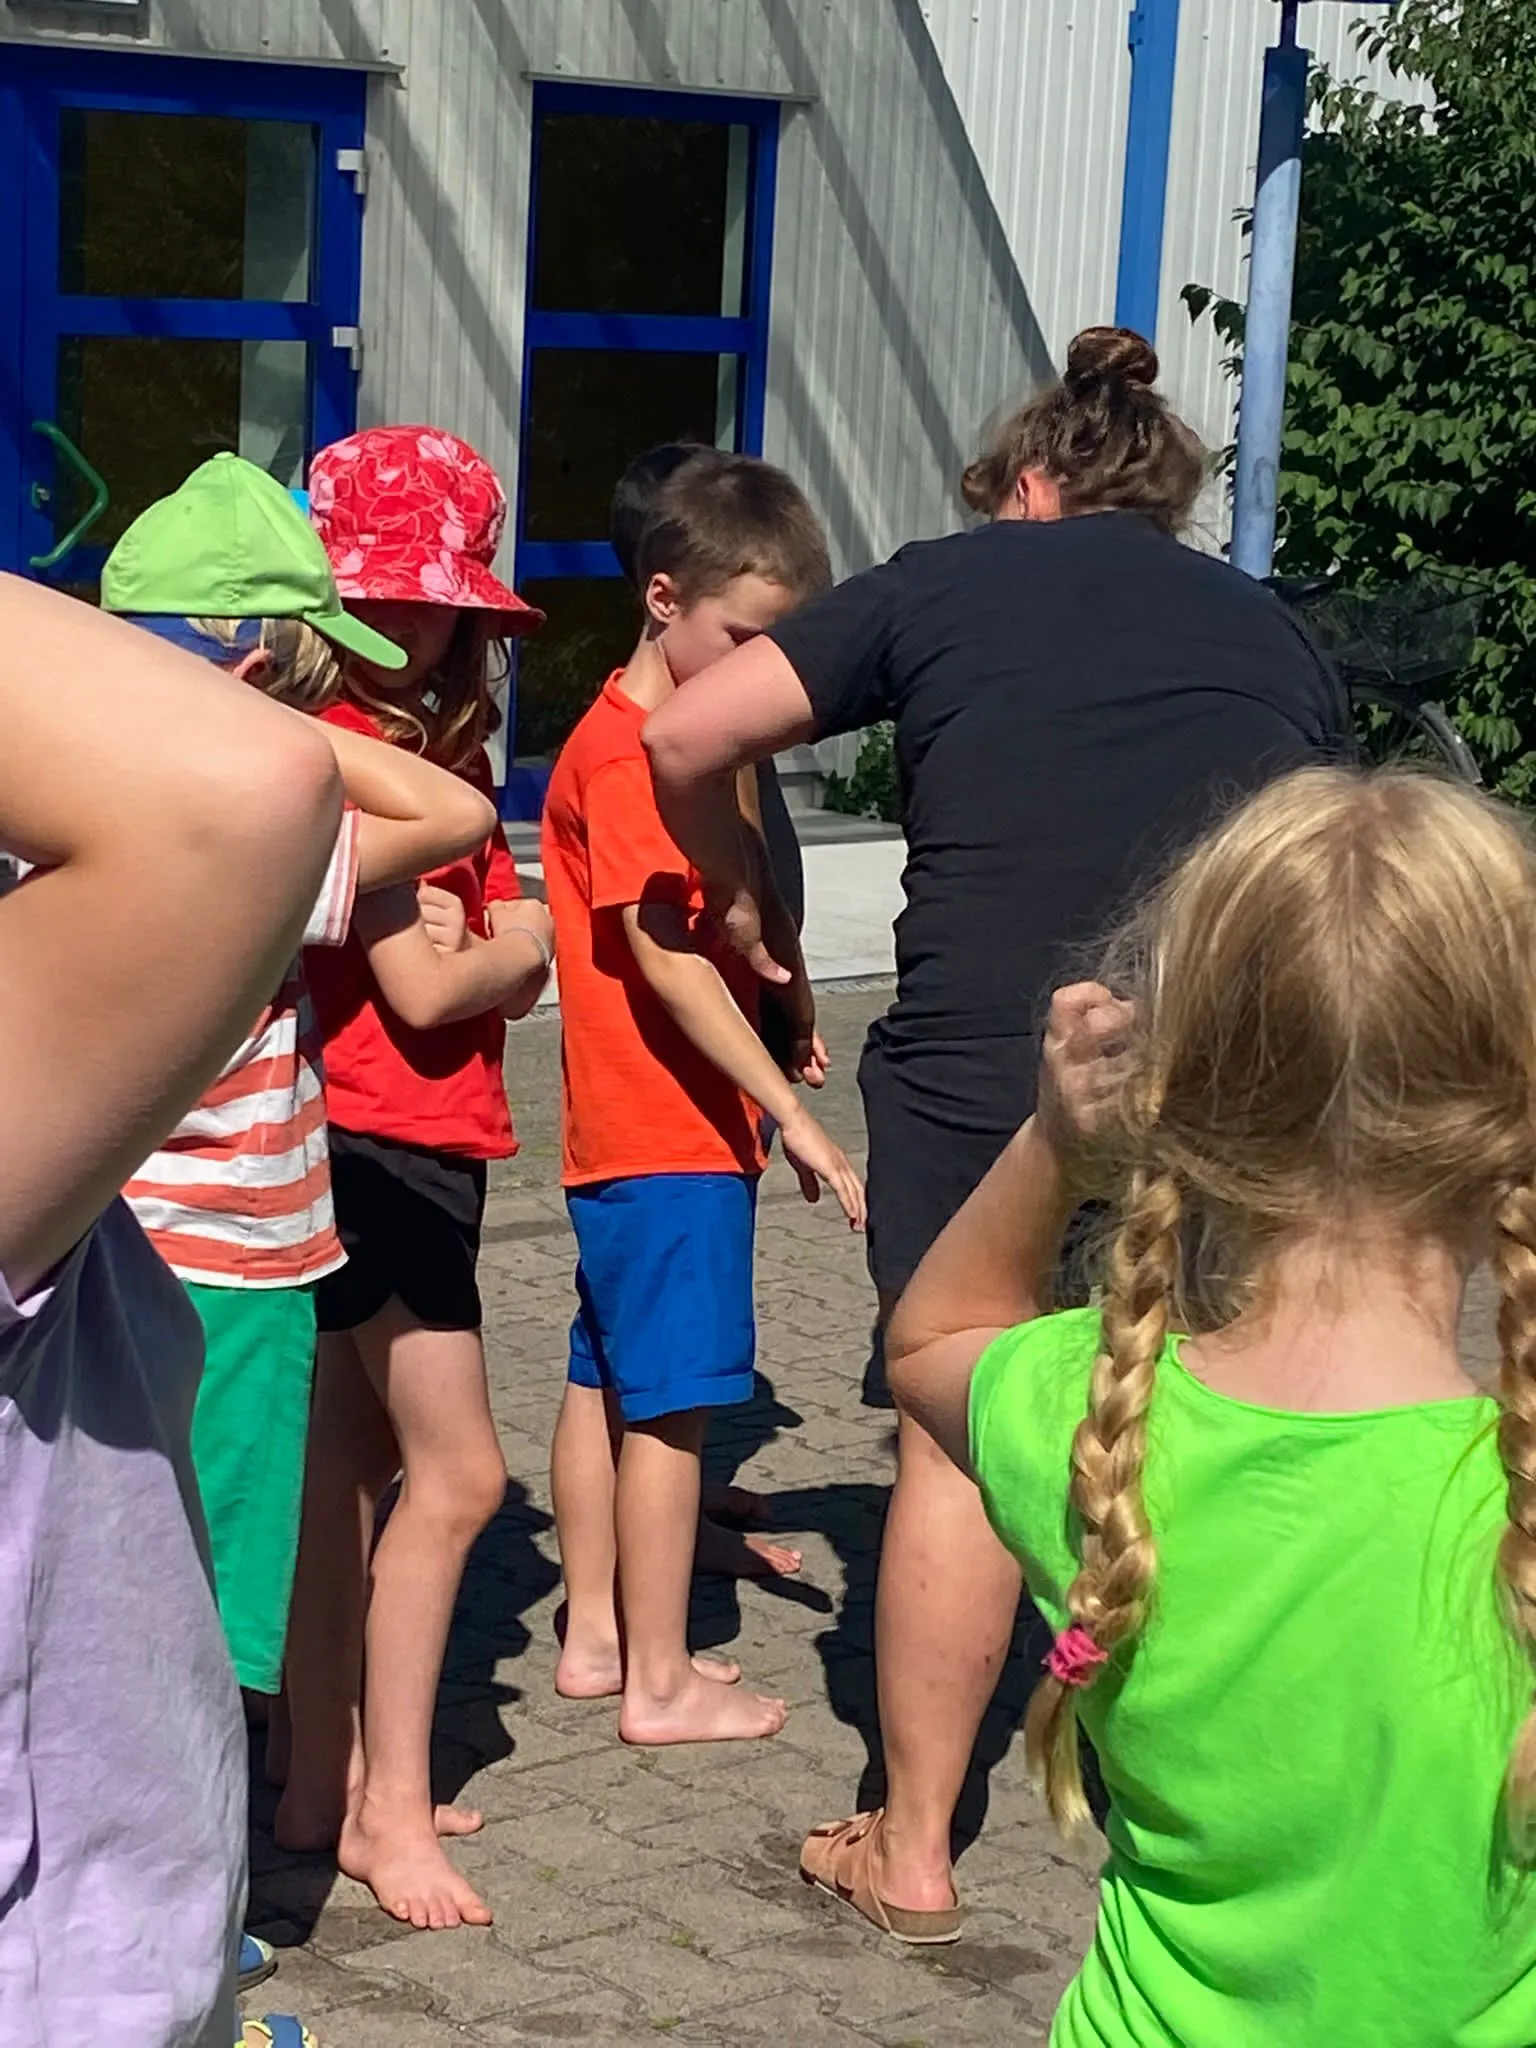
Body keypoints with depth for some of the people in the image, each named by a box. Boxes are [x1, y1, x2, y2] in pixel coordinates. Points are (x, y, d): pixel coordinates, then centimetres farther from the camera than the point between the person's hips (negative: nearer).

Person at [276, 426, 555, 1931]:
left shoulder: (433, 747, 14)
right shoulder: (355, 751, -15)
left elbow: (517, 952, 11)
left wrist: (478, 944, -8)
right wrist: (512, 945, 0)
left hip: (418, 1140, 10)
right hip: (381, 1134, -10)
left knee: (352, 1457, 13)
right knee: (456, 1470, -7)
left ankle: (329, 1779, 22)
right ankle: (391, 1806, 1)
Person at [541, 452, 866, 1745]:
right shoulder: (630, 752, -16)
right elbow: (664, 955, -23)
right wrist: (790, 1110, -24)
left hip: (634, 1128, 10)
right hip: (672, 1131, -10)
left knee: (609, 1379, 15)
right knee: (670, 1399, -4)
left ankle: (597, 1638, 24)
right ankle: (661, 1683, 4)